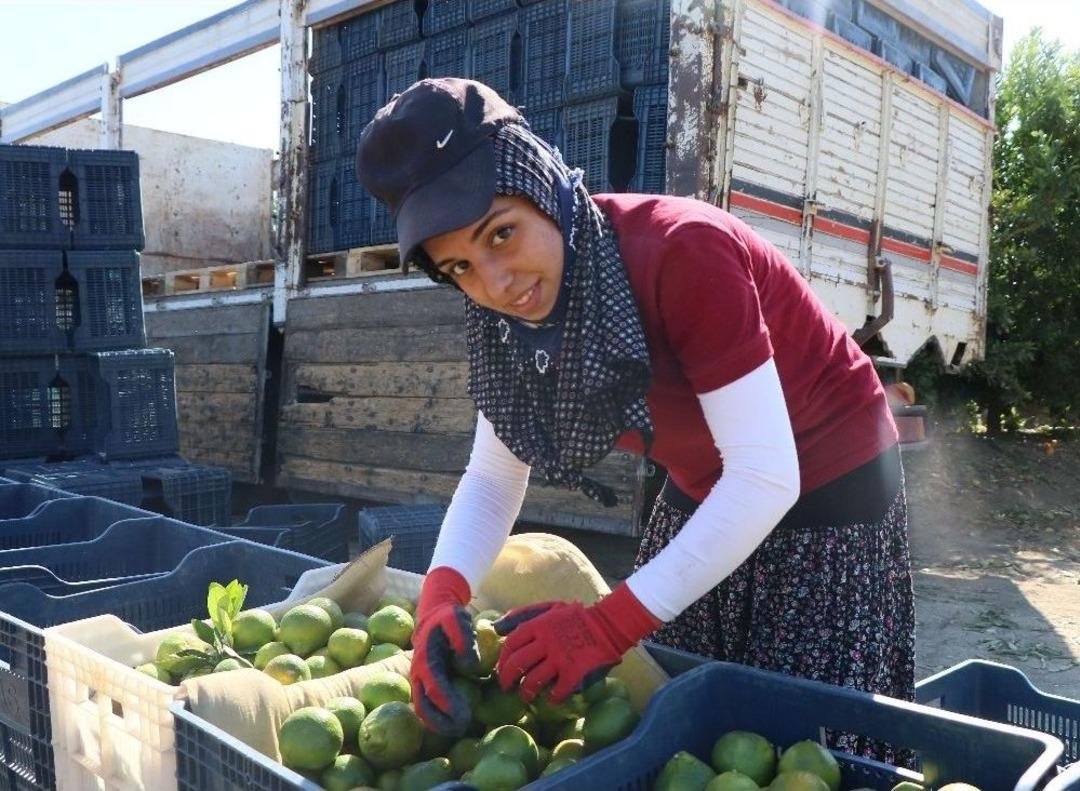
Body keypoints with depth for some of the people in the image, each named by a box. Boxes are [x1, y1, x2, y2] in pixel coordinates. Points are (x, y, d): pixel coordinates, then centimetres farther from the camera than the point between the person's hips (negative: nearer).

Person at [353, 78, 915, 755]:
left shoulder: (680, 251, -32)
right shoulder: (508, 317, -11)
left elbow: (767, 475, -33)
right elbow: (492, 476, -6)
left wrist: (610, 624, -36)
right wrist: (443, 591, -25)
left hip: (826, 494, -6)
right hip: (705, 502, 6)